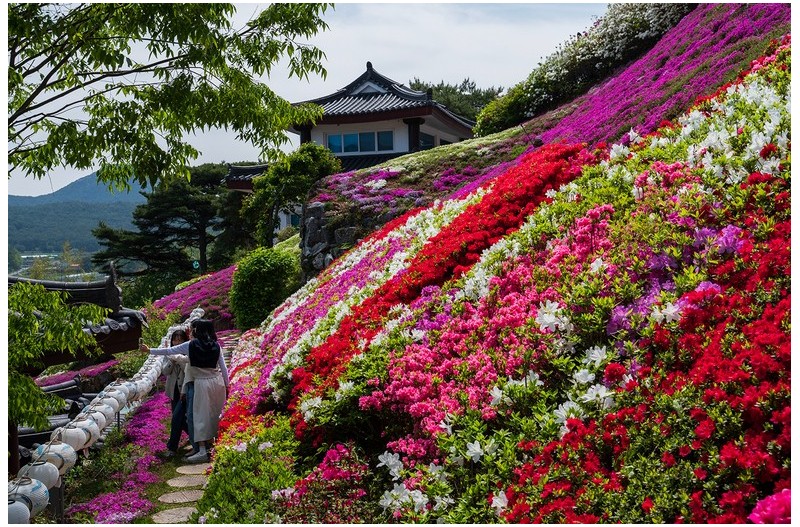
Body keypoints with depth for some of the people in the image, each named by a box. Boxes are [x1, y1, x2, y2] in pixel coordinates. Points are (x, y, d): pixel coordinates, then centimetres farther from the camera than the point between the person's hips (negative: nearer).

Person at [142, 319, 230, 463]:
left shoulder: (190, 346, -6)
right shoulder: (216, 346, 3)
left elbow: (169, 351, 2)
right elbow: (223, 368, 5)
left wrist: (149, 350, 15)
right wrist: (226, 386, 16)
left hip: (200, 384, -4)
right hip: (216, 382, 5)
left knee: (198, 416, -2)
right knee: (213, 416, 14)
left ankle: (202, 450, -9)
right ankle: (210, 445, 20)